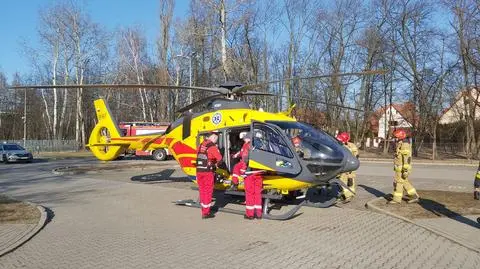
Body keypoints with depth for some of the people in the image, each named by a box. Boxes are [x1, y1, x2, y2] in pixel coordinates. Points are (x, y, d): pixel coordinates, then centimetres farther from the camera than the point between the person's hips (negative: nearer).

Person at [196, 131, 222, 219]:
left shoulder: (201, 145, 10)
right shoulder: (212, 146, -11)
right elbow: (219, 158, -16)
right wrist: (216, 163, 4)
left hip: (199, 171, 6)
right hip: (208, 171, -6)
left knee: (202, 191, 15)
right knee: (208, 191, 2)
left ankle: (204, 210, 26)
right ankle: (206, 213, 6)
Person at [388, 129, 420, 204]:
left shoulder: (404, 145, -19)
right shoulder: (402, 144, 14)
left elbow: (407, 158, -24)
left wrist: (405, 170, -25)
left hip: (402, 168, -10)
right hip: (402, 168, 10)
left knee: (398, 182, -3)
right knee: (405, 182, 15)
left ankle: (397, 199, 5)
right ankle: (414, 196, 18)